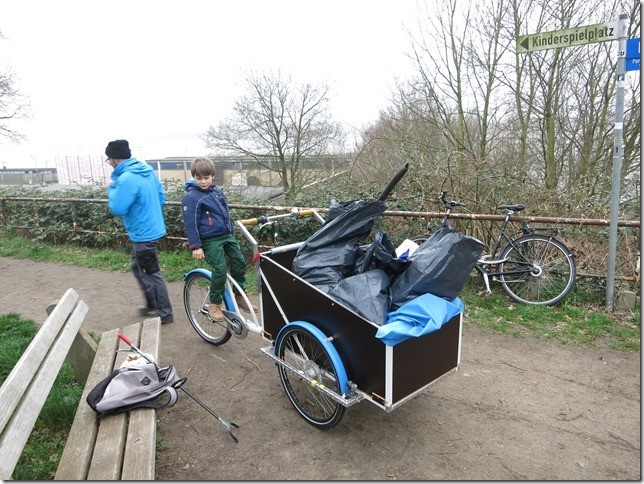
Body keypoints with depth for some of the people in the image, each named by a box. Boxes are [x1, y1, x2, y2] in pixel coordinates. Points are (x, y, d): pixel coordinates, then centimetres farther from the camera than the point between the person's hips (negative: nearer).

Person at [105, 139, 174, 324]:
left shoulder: (127, 179, -24)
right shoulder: (147, 170, 4)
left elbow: (117, 208, -22)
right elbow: (161, 195, 11)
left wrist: (113, 186, -8)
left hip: (143, 234, -9)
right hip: (152, 228, 9)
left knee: (152, 273, 4)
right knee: (137, 266, 24)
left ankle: (165, 313, 17)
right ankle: (152, 303, 35)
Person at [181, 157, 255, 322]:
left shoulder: (217, 191, 10)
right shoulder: (191, 197, -11)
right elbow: (190, 223, -13)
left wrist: (231, 232, 23)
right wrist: (196, 246, -16)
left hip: (227, 235, 7)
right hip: (210, 240, -7)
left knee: (239, 262, 3)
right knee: (220, 271, -11)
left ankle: (239, 295, 21)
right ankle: (214, 304, 8)